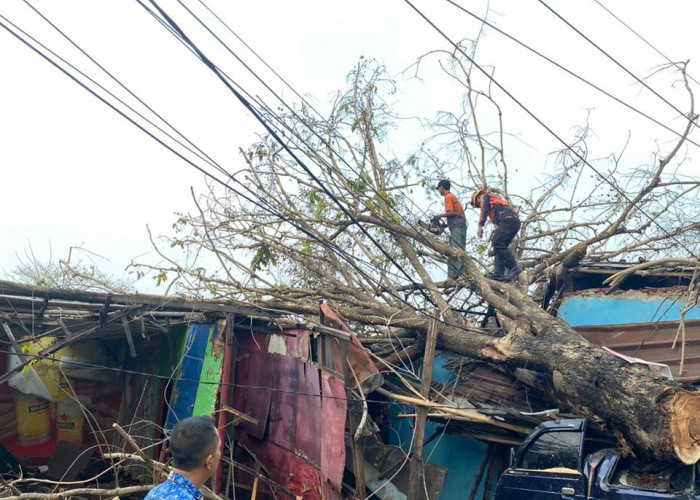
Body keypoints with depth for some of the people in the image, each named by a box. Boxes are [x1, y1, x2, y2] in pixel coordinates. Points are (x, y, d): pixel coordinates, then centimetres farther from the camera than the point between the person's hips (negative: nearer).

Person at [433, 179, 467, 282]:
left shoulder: (448, 197, -3)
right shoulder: (452, 197, 26)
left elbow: (450, 212, -14)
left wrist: (439, 216, -1)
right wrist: (445, 224, 18)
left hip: (457, 227, -10)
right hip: (460, 226, 10)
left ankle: (463, 273, -29)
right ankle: (452, 276, 5)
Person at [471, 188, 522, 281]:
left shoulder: (484, 196, 17)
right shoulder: (494, 199, 40)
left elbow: (484, 210, -2)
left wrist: (480, 226, -9)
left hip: (508, 220, -9)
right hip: (516, 222, 9)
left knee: (497, 243, -18)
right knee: (500, 246, 7)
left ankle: (513, 268, -25)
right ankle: (499, 273, -5)